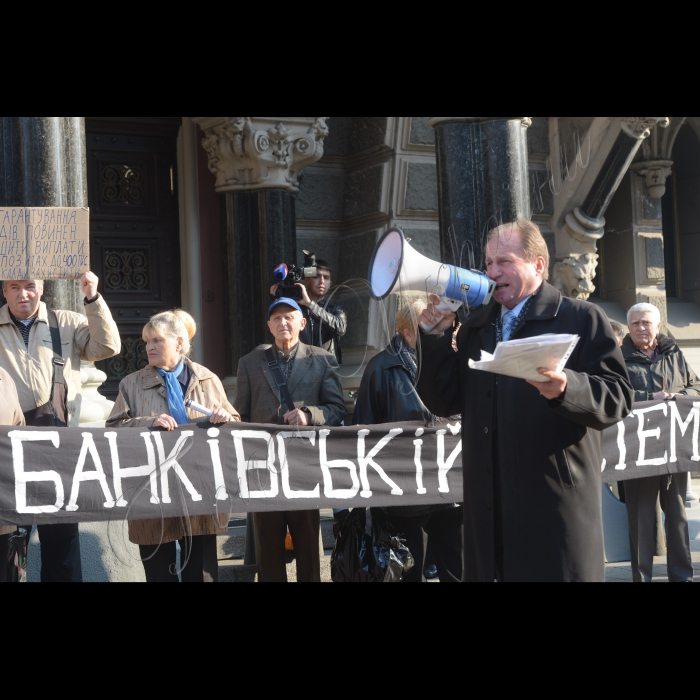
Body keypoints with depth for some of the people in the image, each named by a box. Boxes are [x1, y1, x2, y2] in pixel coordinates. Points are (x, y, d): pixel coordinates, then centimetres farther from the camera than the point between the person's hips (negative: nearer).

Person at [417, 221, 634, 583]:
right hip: (489, 508, 5)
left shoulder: (582, 318, 0)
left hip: (557, 504, -5)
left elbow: (618, 398, -9)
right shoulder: (475, 327, 18)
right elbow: (445, 402, 12)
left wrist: (566, 388, -28)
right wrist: (436, 335, 2)